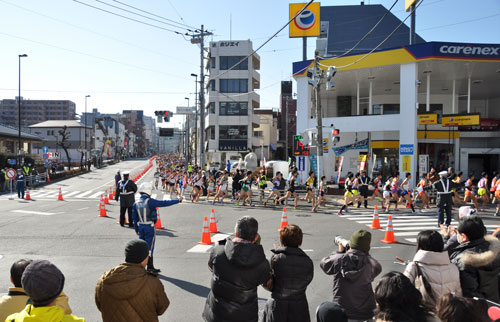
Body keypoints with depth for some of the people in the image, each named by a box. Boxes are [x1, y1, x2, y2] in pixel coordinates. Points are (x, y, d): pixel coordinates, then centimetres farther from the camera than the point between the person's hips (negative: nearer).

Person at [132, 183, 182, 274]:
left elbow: (134, 217, 11)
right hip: (150, 227, -6)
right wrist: (178, 200, -10)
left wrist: (136, 229, 21)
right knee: (149, 246, -1)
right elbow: (163, 203, -16)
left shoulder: (136, 203, 5)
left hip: (141, 226, 6)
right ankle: (150, 267, 5)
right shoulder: (150, 201, -15)